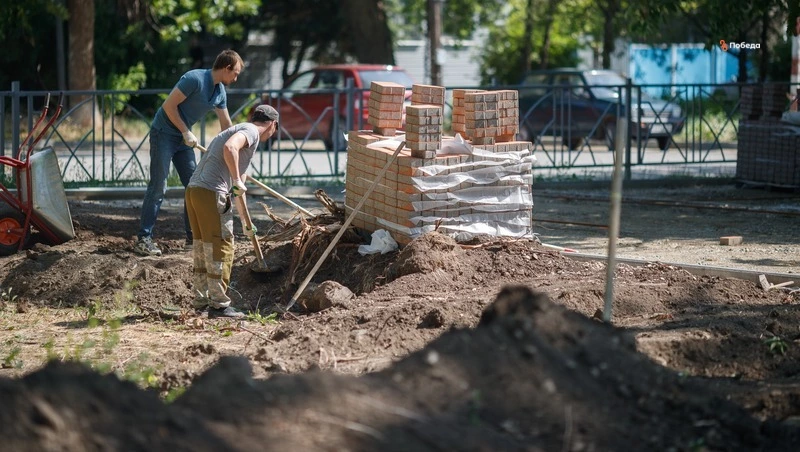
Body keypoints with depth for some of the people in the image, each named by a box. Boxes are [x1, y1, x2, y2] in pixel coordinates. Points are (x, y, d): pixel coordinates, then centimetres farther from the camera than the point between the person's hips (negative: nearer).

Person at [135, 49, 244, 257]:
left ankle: (193, 238, 12)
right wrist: (186, 133, -17)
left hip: (183, 138, 8)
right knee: (158, 187, -10)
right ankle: (143, 239, -7)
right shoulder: (195, 79, -21)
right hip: (163, 133, -8)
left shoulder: (220, 92, 5)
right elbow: (169, 105, -21)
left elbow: (226, 125, 15)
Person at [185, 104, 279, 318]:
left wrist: (245, 222, 39)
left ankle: (201, 300, 23)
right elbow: (229, 148, -25)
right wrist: (236, 180, -18)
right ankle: (219, 304, 0)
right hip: (211, 193, -10)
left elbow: (238, 190, 35)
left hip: (193, 189, 10)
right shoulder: (251, 131, 0)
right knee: (220, 248, -3)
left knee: (203, 247, 17)